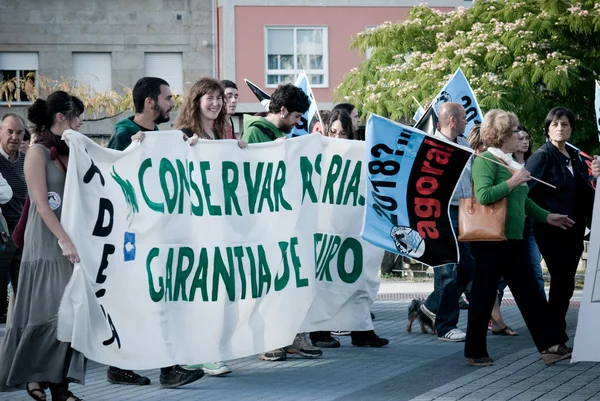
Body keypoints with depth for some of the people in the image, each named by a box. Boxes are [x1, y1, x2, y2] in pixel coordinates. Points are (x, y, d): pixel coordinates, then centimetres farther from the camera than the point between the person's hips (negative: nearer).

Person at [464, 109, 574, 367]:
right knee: (484, 296, 1)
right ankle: (474, 352, 11)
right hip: (490, 241, -8)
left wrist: (547, 217, 25)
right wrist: (512, 182, -21)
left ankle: (550, 345, 9)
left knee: (530, 294, 7)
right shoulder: (485, 161, -12)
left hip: (515, 240, 8)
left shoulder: (511, 163, 13)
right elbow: (483, 195, -26)